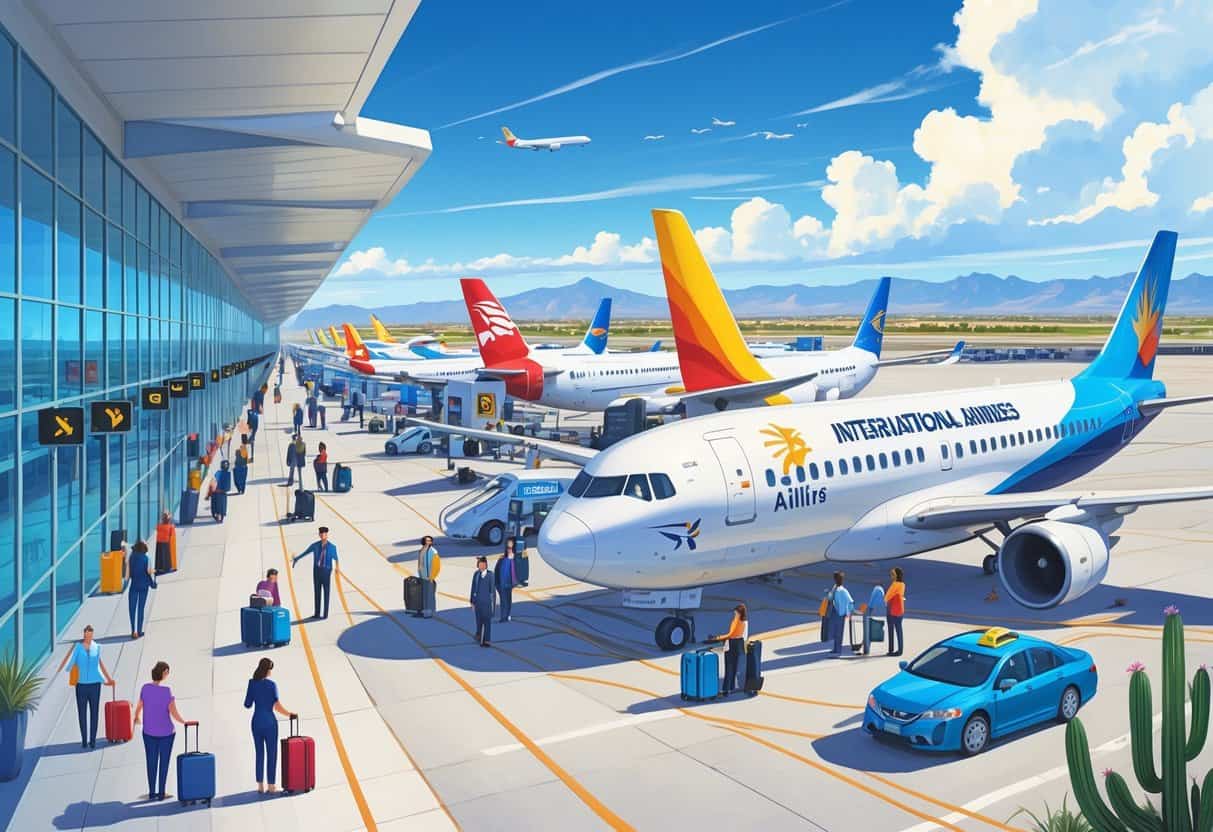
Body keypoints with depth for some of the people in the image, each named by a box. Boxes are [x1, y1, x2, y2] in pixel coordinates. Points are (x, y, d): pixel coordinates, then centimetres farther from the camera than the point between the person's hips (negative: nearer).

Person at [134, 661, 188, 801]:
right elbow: (174, 713, -19)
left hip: (149, 732, 3)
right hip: (166, 733, -3)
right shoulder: (167, 691, -22)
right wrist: (184, 722, 1)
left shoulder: (145, 688, -11)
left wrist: (136, 718, 26)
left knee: (151, 762, 15)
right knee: (164, 762, 11)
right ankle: (161, 793, 17)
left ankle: (152, 793, 21)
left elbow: (139, 707, 3)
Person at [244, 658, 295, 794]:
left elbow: (247, 704, 3)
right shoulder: (271, 684, -11)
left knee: (259, 753, 11)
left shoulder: (252, 683, -1)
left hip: (256, 721, 4)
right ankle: (271, 785, 5)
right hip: (269, 721, -4)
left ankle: (260, 785, 12)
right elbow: (277, 705, -15)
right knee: (271, 753, 4)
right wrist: (289, 714, -1)